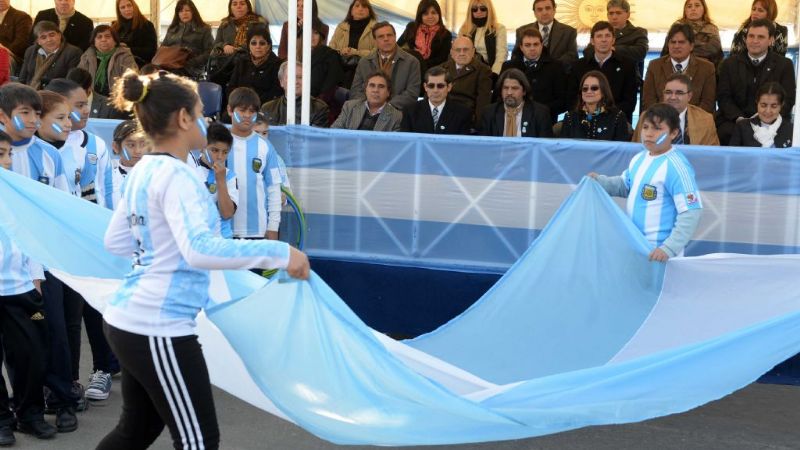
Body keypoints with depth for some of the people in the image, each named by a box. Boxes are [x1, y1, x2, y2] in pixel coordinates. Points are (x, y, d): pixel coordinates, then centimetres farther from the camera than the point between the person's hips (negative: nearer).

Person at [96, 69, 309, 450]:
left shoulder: (143, 170, 9)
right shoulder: (176, 175, -18)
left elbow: (115, 240, 19)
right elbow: (200, 249, -33)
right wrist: (279, 253, -31)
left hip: (127, 320, 10)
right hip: (158, 329, -10)